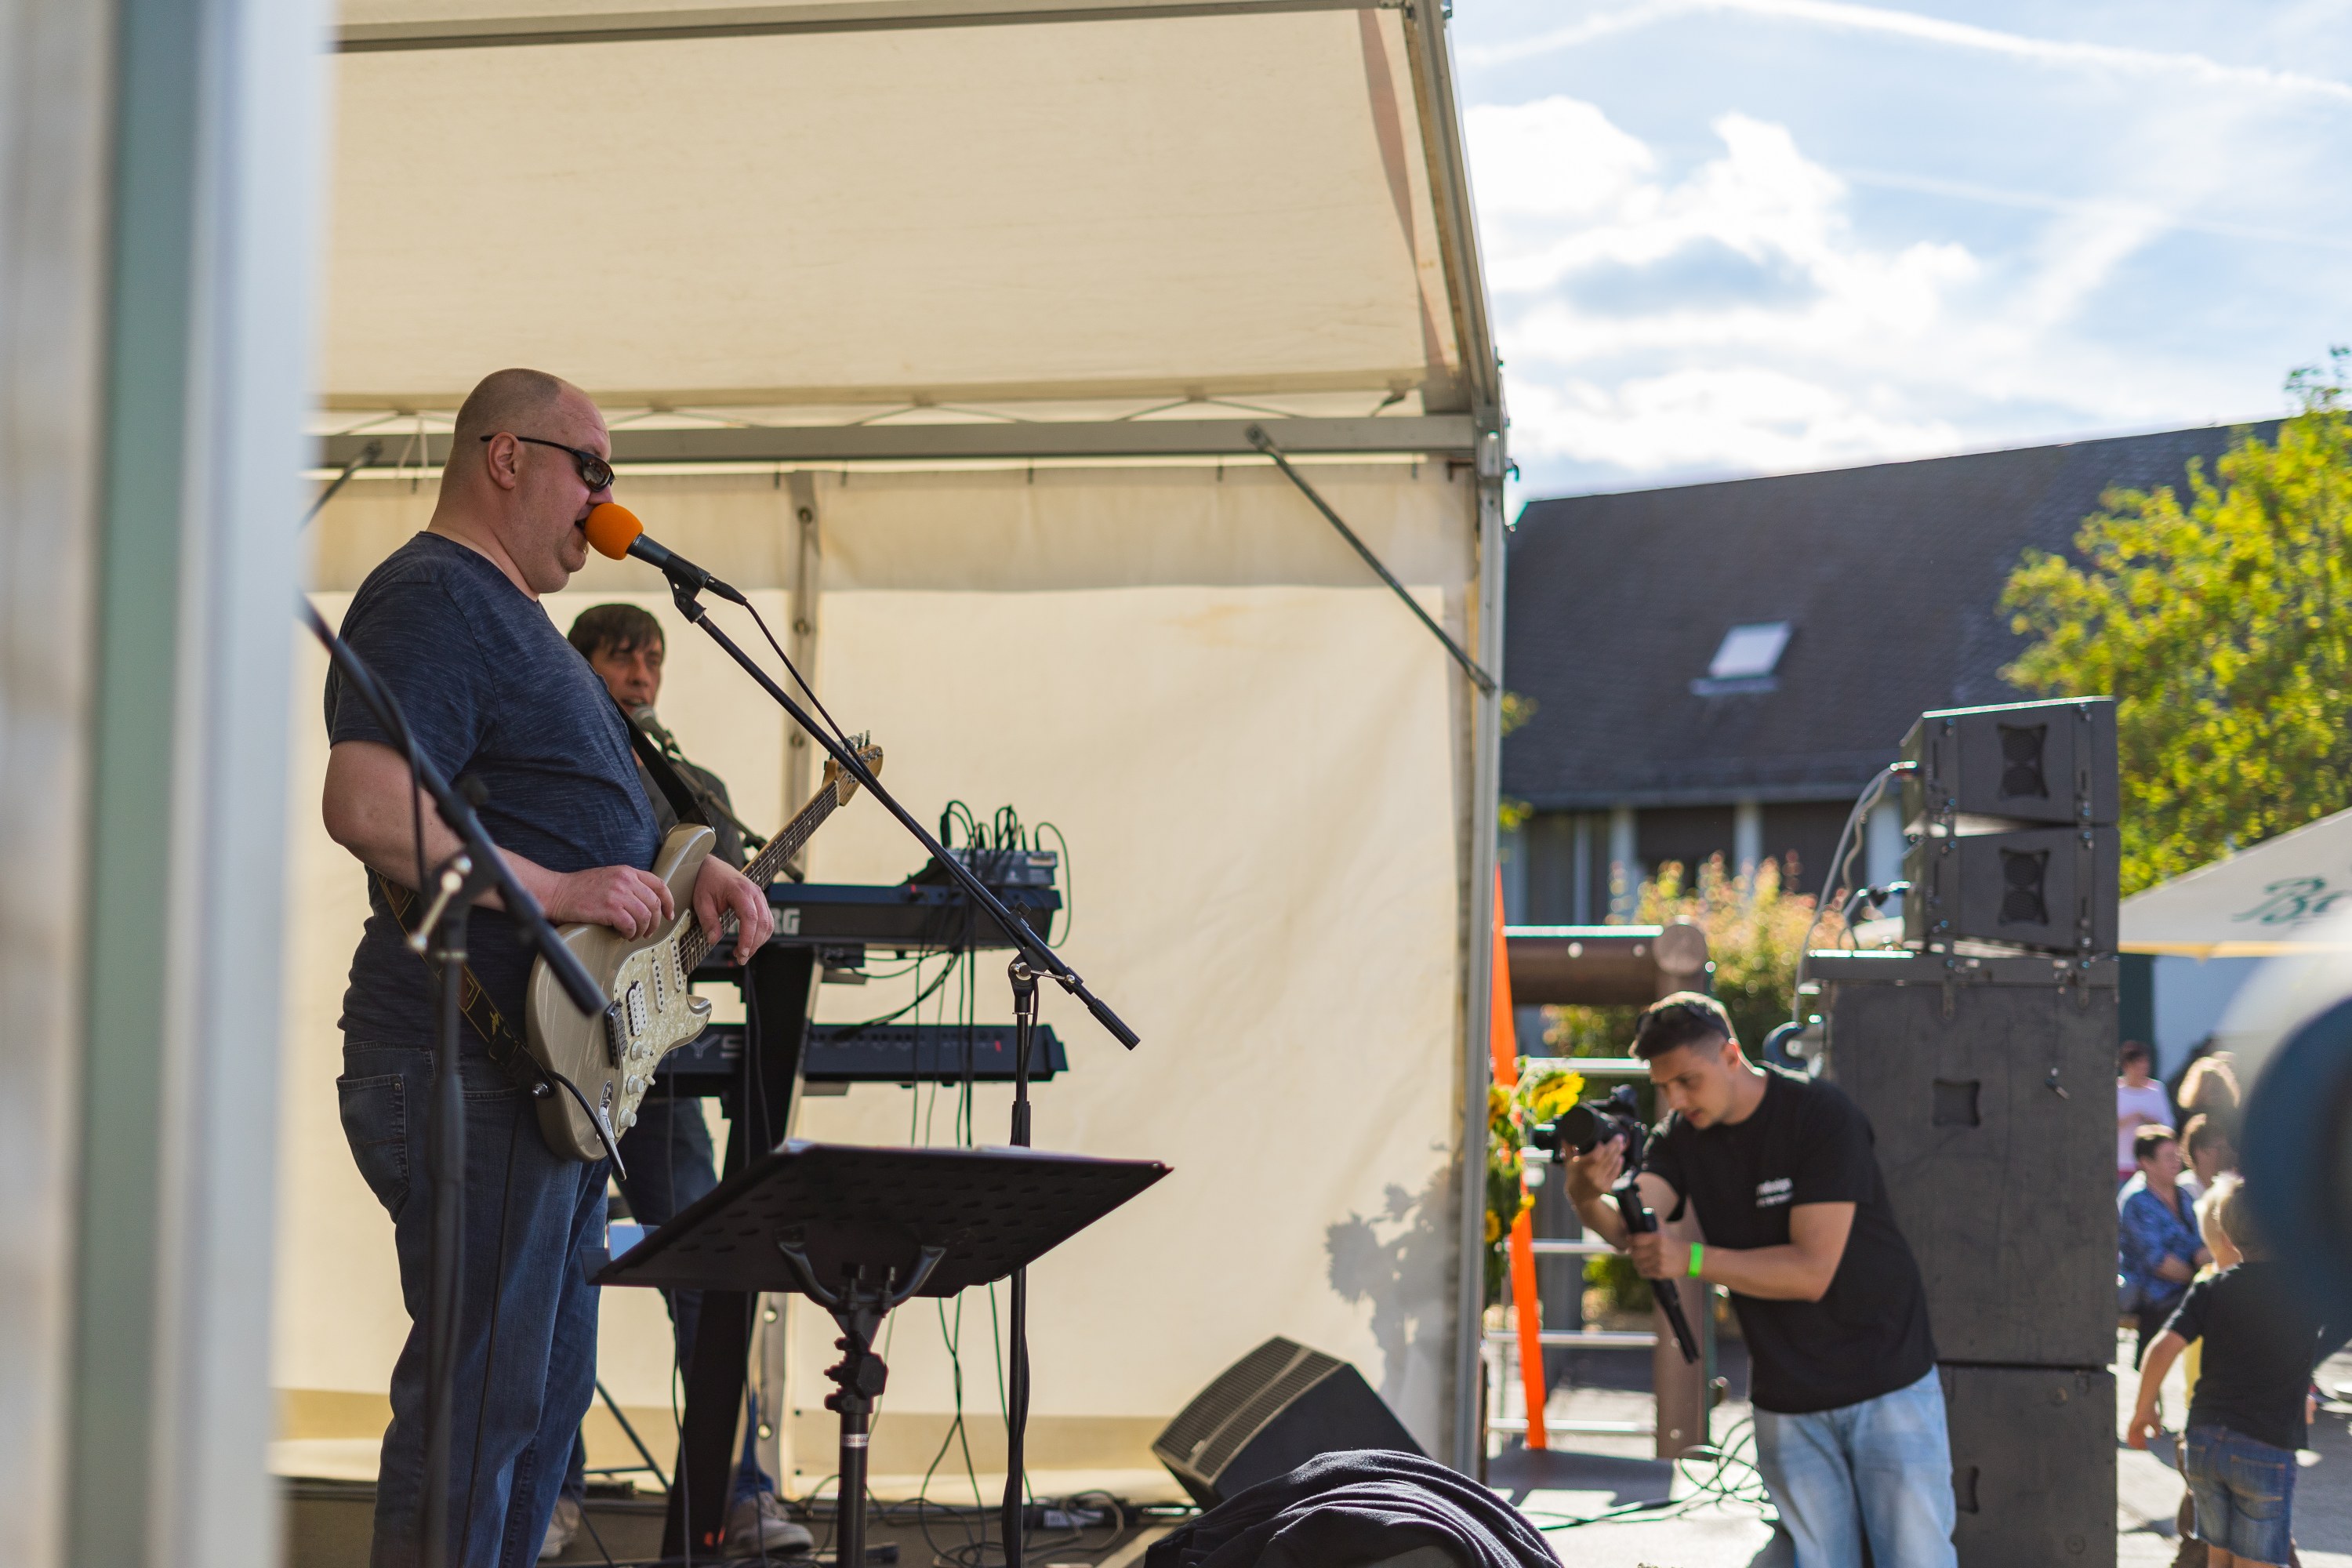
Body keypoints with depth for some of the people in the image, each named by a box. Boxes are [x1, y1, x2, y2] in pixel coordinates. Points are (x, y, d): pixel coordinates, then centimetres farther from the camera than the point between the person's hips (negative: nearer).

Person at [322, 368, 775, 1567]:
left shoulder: (507, 611, 22)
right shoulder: (432, 599, -12)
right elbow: (365, 807, -26)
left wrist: (683, 871, 14)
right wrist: (558, 891, -24)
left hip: (555, 1079, 11)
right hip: (471, 1074, -11)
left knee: (546, 1394, 16)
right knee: (478, 1403, -9)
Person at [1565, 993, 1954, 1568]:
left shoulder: (1821, 1115, -17)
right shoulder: (1683, 1135, -1)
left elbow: (1812, 1271, -24)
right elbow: (1627, 1227, -20)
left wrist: (1693, 1259, -32)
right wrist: (1590, 1193, -42)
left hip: (1886, 1385, -4)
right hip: (1786, 1402, 4)